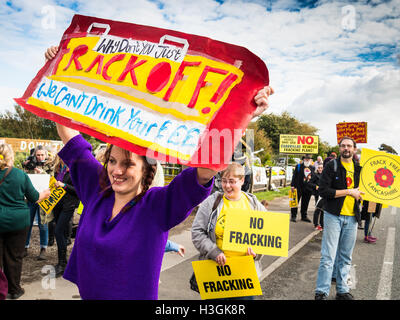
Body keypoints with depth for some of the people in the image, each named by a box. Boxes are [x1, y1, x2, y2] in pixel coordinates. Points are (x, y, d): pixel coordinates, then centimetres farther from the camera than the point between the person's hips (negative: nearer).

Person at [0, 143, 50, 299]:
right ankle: (14, 290, 24)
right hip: (18, 222, -1)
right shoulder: (21, 175, -9)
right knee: (14, 257, 10)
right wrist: (45, 194, 20)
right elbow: (34, 197, 0)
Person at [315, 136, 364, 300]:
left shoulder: (358, 168, 12)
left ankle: (342, 291, 26)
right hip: (334, 216, -5)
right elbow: (323, 191, -13)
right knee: (328, 257, -4)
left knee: (345, 258, 13)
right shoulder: (332, 166, -3)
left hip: (352, 218, 5)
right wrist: (348, 192, -14)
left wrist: (359, 194, 1)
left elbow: (362, 189, 24)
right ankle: (321, 292, 5)